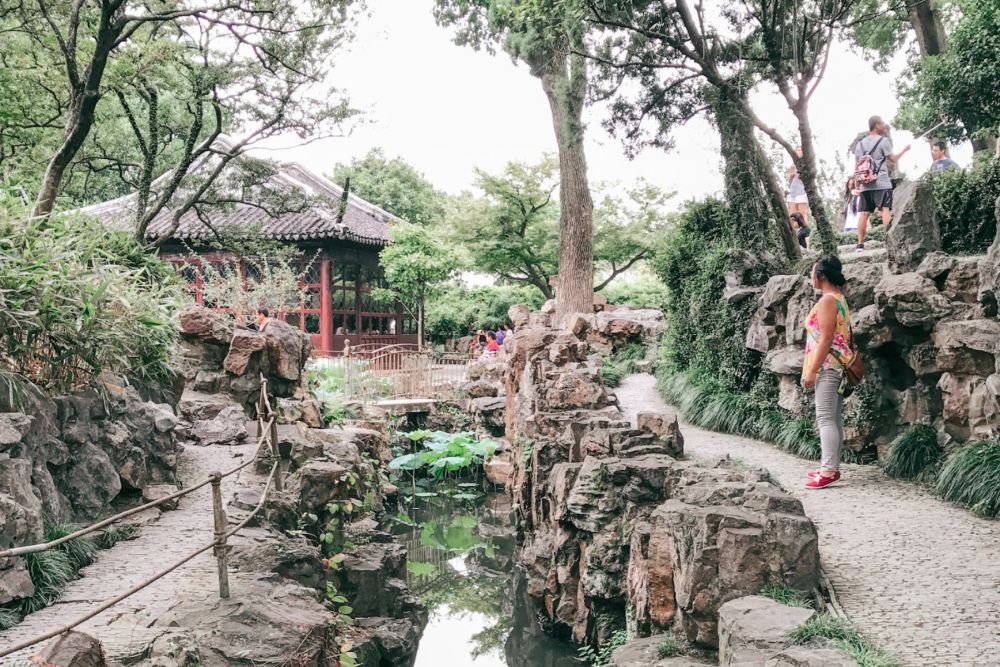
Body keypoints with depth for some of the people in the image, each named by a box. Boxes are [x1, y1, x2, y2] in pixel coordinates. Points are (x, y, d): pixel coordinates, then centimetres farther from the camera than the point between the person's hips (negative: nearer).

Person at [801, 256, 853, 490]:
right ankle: (831, 466, 16)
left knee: (825, 417, -11)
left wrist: (812, 370, -19)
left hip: (827, 366, -10)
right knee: (834, 418, 11)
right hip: (838, 366, 10)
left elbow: (826, 338, -19)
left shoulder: (827, 300, -13)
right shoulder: (839, 298, 18)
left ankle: (828, 471, -13)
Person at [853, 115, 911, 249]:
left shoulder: (860, 144, 15)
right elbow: (893, 159, 2)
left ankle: (860, 244, -2)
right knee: (886, 210, -9)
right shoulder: (884, 141, -1)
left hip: (865, 184, 5)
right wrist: (904, 150, 17)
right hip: (881, 183, -5)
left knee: (864, 213, 1)